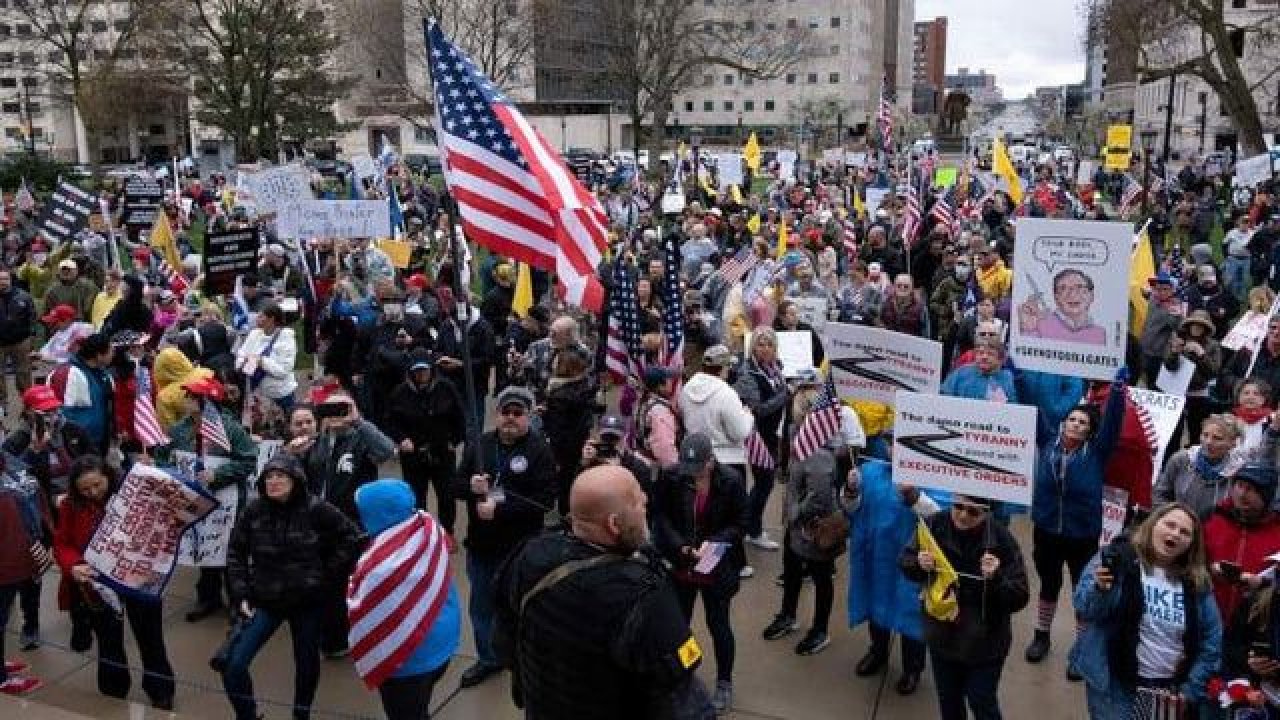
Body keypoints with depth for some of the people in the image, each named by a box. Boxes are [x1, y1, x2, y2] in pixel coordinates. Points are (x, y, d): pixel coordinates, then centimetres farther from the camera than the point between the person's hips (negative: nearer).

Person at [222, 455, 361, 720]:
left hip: (307, 600, -1)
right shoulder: (254, 511, -5)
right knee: (233, 665, -8)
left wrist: (329, 574, -6)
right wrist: (241, 595, -2)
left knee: (307, 662, 14)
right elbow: (235, 553, 6)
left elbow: (353, 537, -5)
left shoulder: (316, 509, -13)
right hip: (264, 600, 2)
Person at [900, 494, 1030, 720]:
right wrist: (919, 565, -22)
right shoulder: (934, 525, -14)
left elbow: (1019, 598, -17)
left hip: (985, 641, -3)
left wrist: (996, 578, -35)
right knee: (948, 701, 21)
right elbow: (905, 563, -1)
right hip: (942, 636, 3)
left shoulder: (1001, 539, -21)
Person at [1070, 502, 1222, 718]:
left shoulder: (1196, 582, 4)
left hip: (1171, 690, 4)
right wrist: (1100, 589, -31)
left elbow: (1212, 640, 8)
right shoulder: (1118, 558, -7)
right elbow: (1084, 609, -12)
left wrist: (1191, 690, 3)